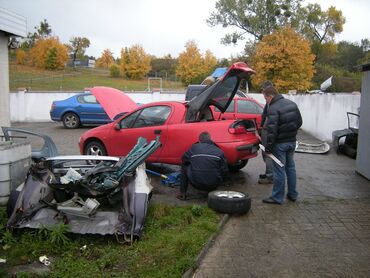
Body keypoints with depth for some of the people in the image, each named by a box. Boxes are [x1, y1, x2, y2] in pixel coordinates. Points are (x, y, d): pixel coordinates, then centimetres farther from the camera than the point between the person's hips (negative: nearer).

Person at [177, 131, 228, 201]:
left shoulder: (194, 147, 4)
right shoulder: (219, 151, 6)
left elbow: (184, 160, 18)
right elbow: (225, 171, 4)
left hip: (196, 184, -1)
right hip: (213, 185, 1)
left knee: (184, 167, 22)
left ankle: (182, 194, 23)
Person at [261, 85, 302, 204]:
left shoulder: (273, 109, -19)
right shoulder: (292, 104, 8)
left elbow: (271, 131, -23)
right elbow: (299, 122, 15)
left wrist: (268, 148, -17)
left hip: (280, 144, -8)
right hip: (292, 141, 8)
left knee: (279, 170, -1)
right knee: (290, 168, 17)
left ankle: (277, 197, 8)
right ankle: (292, 194, 26)